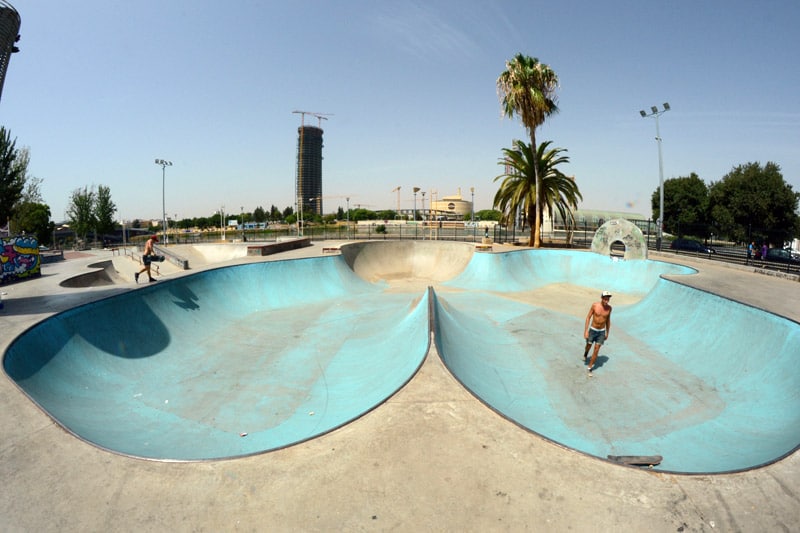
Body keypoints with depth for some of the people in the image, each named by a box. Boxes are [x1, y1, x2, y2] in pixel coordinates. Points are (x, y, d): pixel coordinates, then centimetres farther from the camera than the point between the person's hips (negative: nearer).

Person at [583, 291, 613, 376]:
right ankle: (585, 354, 53)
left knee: (596, 350, -2)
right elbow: (588, 317, -11)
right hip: (592, 330, -1)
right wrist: (585, 331, -14)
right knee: (588, 346, 16)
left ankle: (590, 368, 10)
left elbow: (608, 320, 6)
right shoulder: (594, 305, -17)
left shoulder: (609, 308, -9)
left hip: (601, 332, 1)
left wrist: (607, 333, 11)